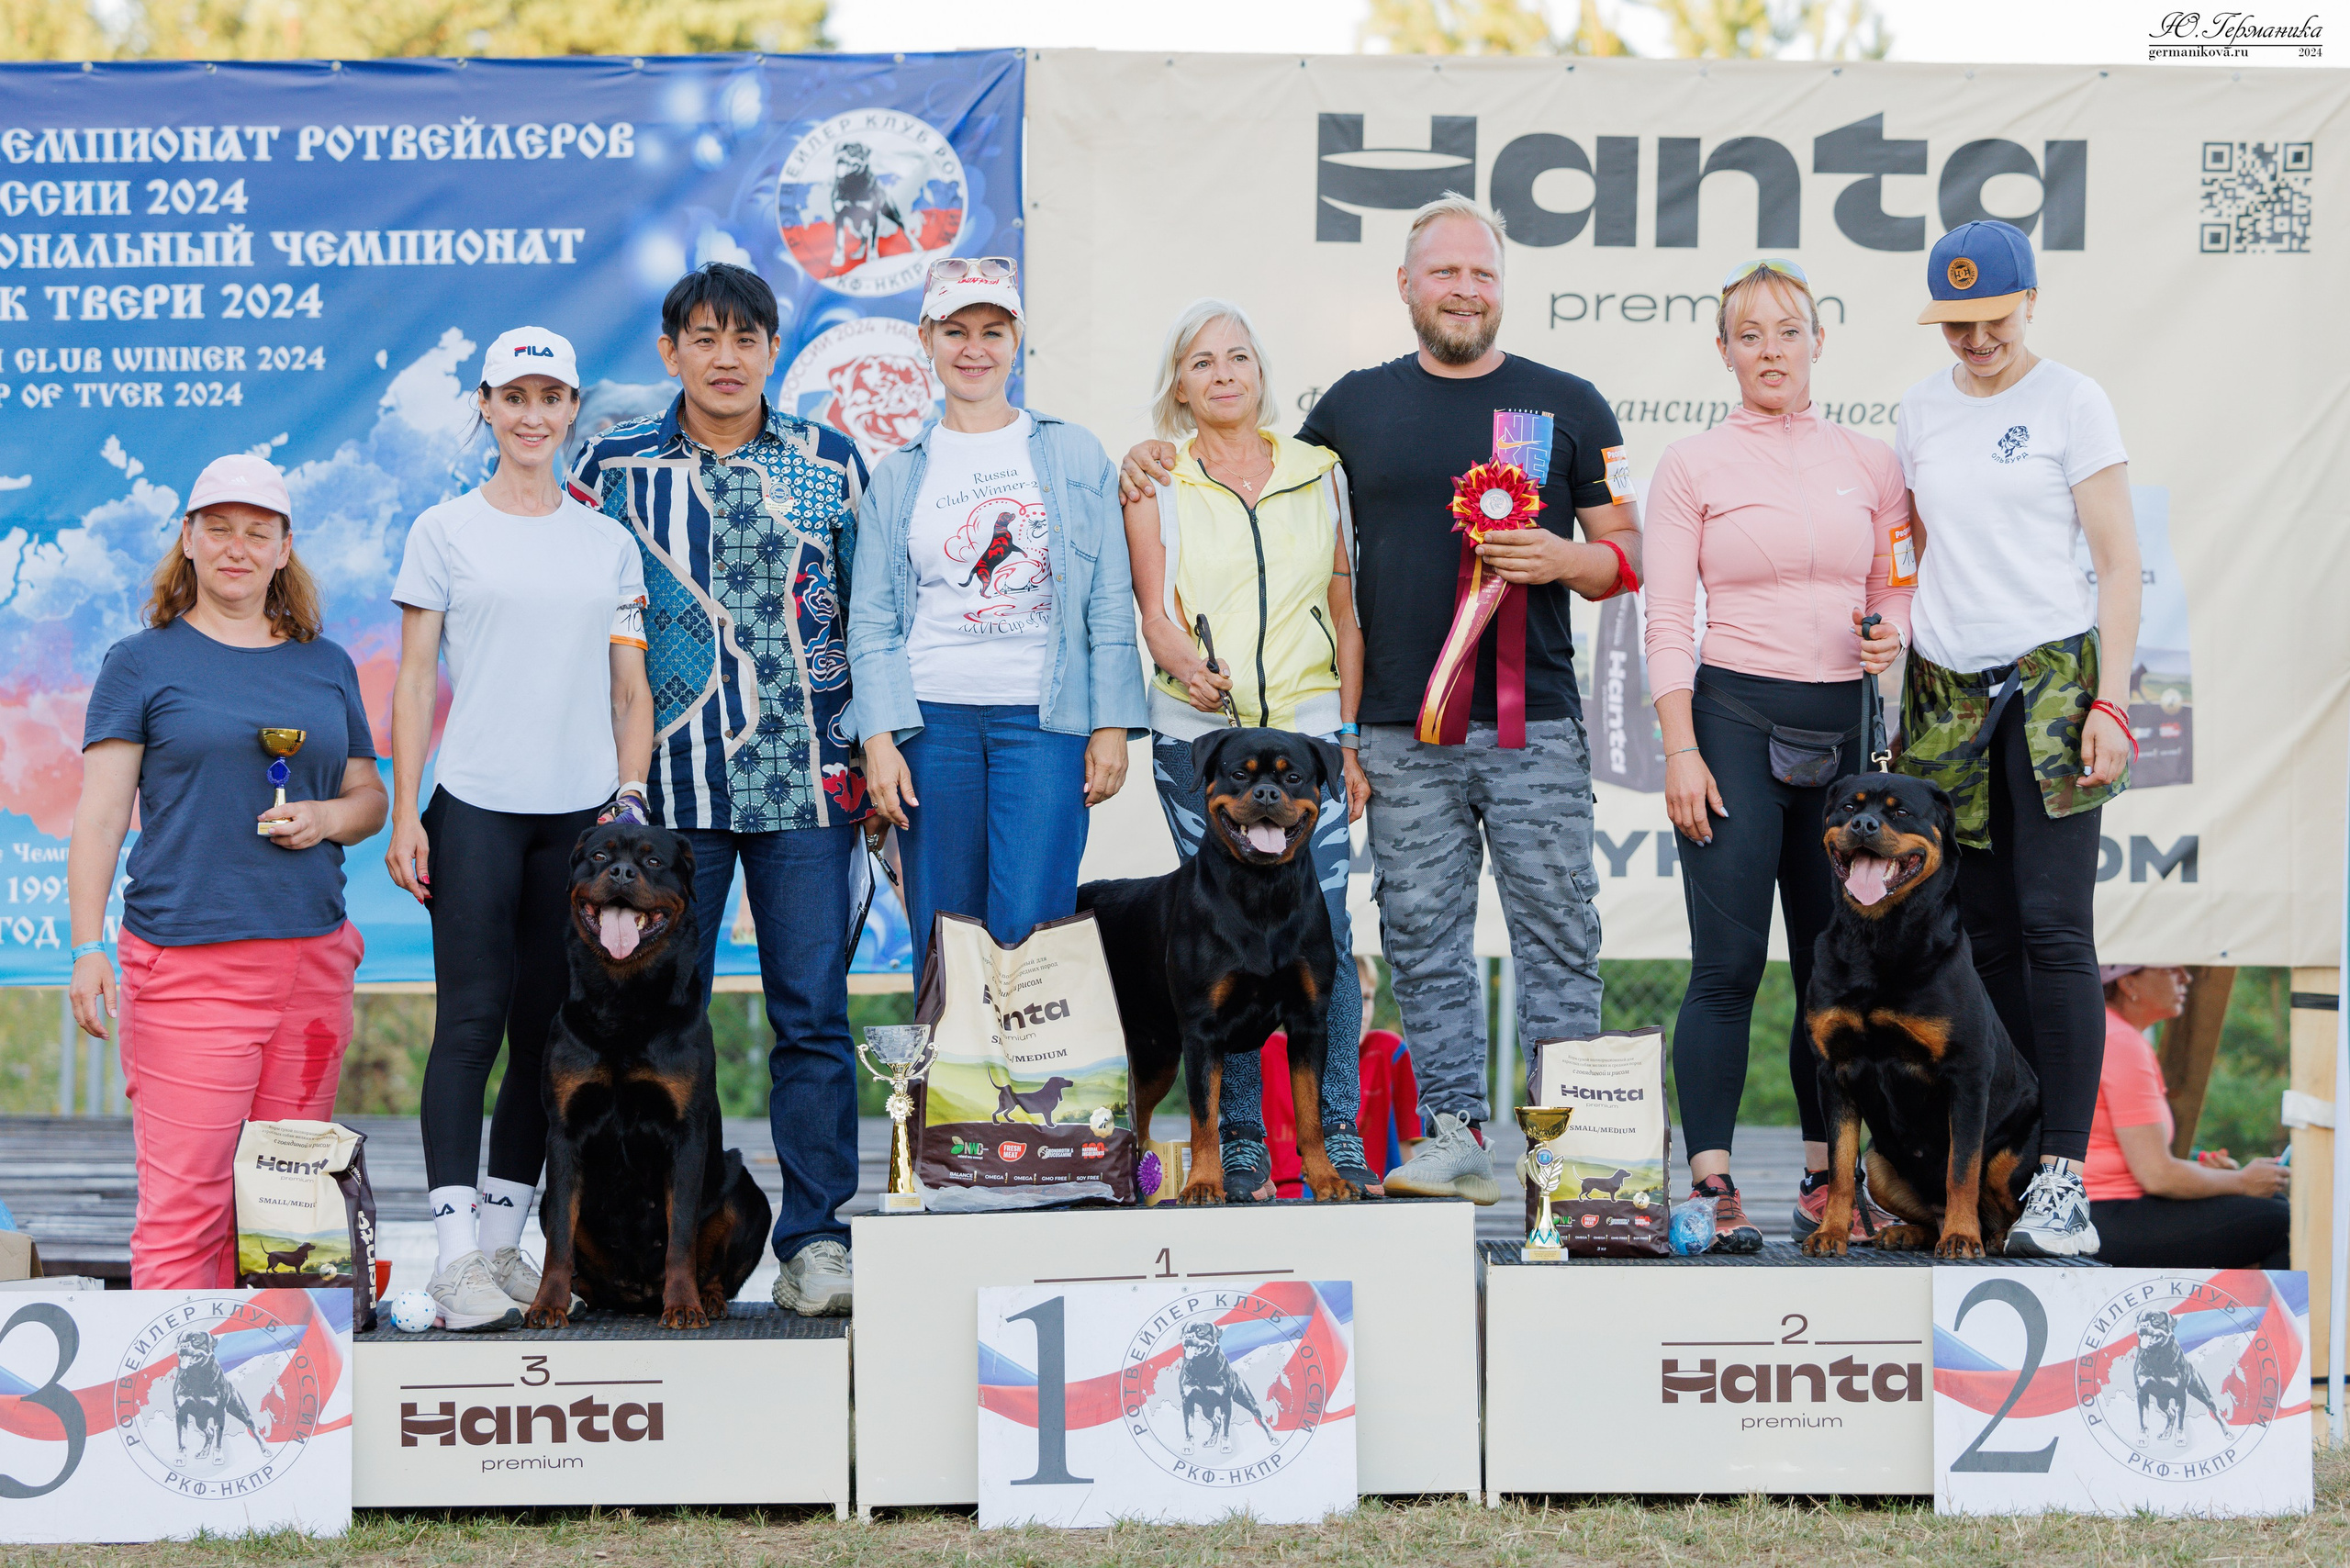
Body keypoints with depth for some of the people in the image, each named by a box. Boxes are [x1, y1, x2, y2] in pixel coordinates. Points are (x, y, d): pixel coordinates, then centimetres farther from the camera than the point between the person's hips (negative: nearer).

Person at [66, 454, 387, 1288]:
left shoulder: (326, 666, 16)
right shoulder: (141, 663, 5)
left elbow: (370, 795, 22)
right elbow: (100, 815, 1)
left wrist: (326, 818, -1)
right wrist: (88, 949, -8)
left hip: (313, 959, 4)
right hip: (186, 961, -4)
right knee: (185, 1197, -10)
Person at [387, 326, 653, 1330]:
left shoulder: (608, 543, 11)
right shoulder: (446, 532, 4)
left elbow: (630, 689, 13)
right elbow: (414, 682, 2)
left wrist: (632, 799, 3)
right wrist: (404, 815, -4)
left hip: (580, 812, 3)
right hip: (475, 806, -3)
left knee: (547, 1030, 5)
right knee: (471, 1021, -9)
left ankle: (504, 1239, 13)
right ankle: (456, 1254, -10)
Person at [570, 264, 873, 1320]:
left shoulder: (831, 465, 8)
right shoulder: (612, 467, 6)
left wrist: (874, 754, 8)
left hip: (806, 781, 0)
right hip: (665, 785, 0)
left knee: (813, 1012, -1)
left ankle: (815, 1239, 6)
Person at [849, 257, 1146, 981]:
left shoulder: (1074, 454, 8)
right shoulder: (898, 474, 11)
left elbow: (1110, 604, 6)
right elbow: (872, 622, 8)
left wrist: (1111, 725, -1)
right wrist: (880, 738, -3)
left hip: (1043, 718, -1)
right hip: (932, 720, 2)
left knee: (1028, 934, -11)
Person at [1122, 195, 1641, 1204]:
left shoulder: (1565, 405, 8)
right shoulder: (1356, 405, 12)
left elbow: (1631, 554, 9)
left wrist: (1563, 560, -11)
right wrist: (1159, 459, 7)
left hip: (1533, 729, -1)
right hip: (1401, 732, 2)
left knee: (1556, 932, -2)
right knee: (1425, 940, 2)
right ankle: (1455, 1134, 8)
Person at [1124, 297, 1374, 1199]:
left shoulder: (1316, 473, 13)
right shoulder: (1154, 483, 8)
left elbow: (1345, 613, 14)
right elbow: (1154, 610, -1)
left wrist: (1351, 735, 7)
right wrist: (1191, 669, -23)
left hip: (1307, 728, 1)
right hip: (1198, 734, -1)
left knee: (1322, 933, -9)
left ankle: (1340, 1139, -5)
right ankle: (1239, 1147, 5)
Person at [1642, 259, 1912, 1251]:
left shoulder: (1870, 463, 11)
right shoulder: (1692, 466, 2)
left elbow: (1896, 595, 17)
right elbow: (1667, 621, -2)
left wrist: (1892, 641, -7)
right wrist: (1680, 751, -10)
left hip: (1844, 724, 3)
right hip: (1735, 717, -3)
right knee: (1728, 965, -7)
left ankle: (1827, 1180, 13)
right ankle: (1710, 1184, -2)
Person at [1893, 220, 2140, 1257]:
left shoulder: (2072, 402, -2)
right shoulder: (1921, 409, 12)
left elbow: (2117, 561, -4)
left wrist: (2111, 703, -11)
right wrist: (1894, 648, 13)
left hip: (2051, 676, -5)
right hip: (1944, 690, 5)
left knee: (2053, 928, -11)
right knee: (1985, 933, 4)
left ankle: (2063, 1175, -11)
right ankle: (2017, 1140, 11)